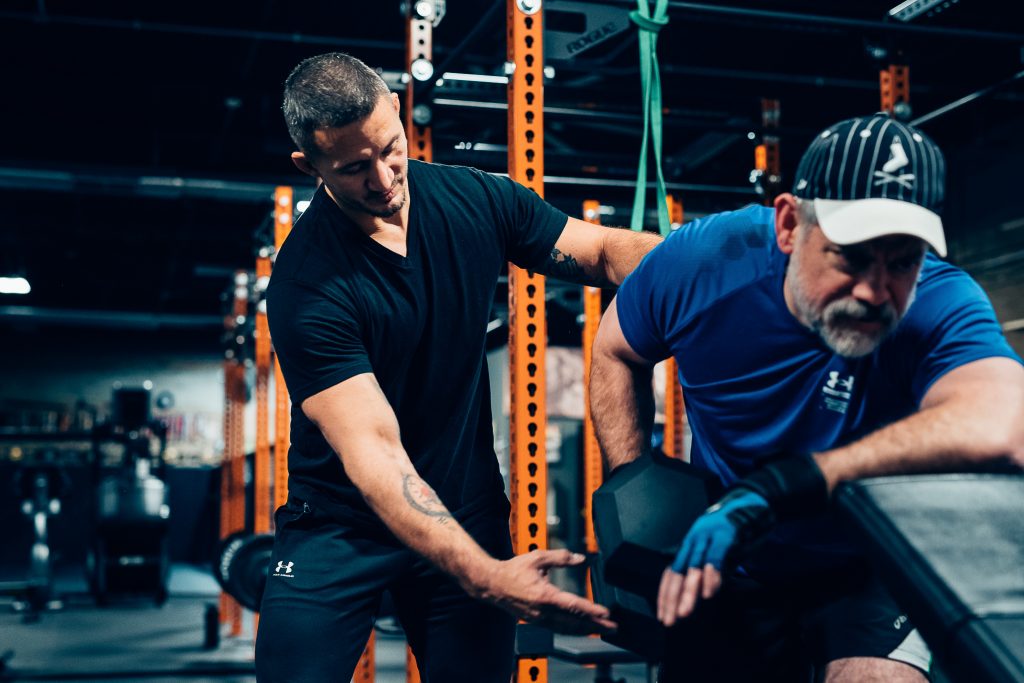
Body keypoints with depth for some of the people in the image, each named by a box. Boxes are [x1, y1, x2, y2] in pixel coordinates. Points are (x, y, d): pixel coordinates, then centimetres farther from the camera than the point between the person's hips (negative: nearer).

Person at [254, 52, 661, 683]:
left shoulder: (473, 200, -6)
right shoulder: (305, 283, -21)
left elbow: (605, 251, 0)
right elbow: (372, 452, -28)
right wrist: (485, 577, -39)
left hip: (467, 512, 4)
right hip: (341, 520, -3)